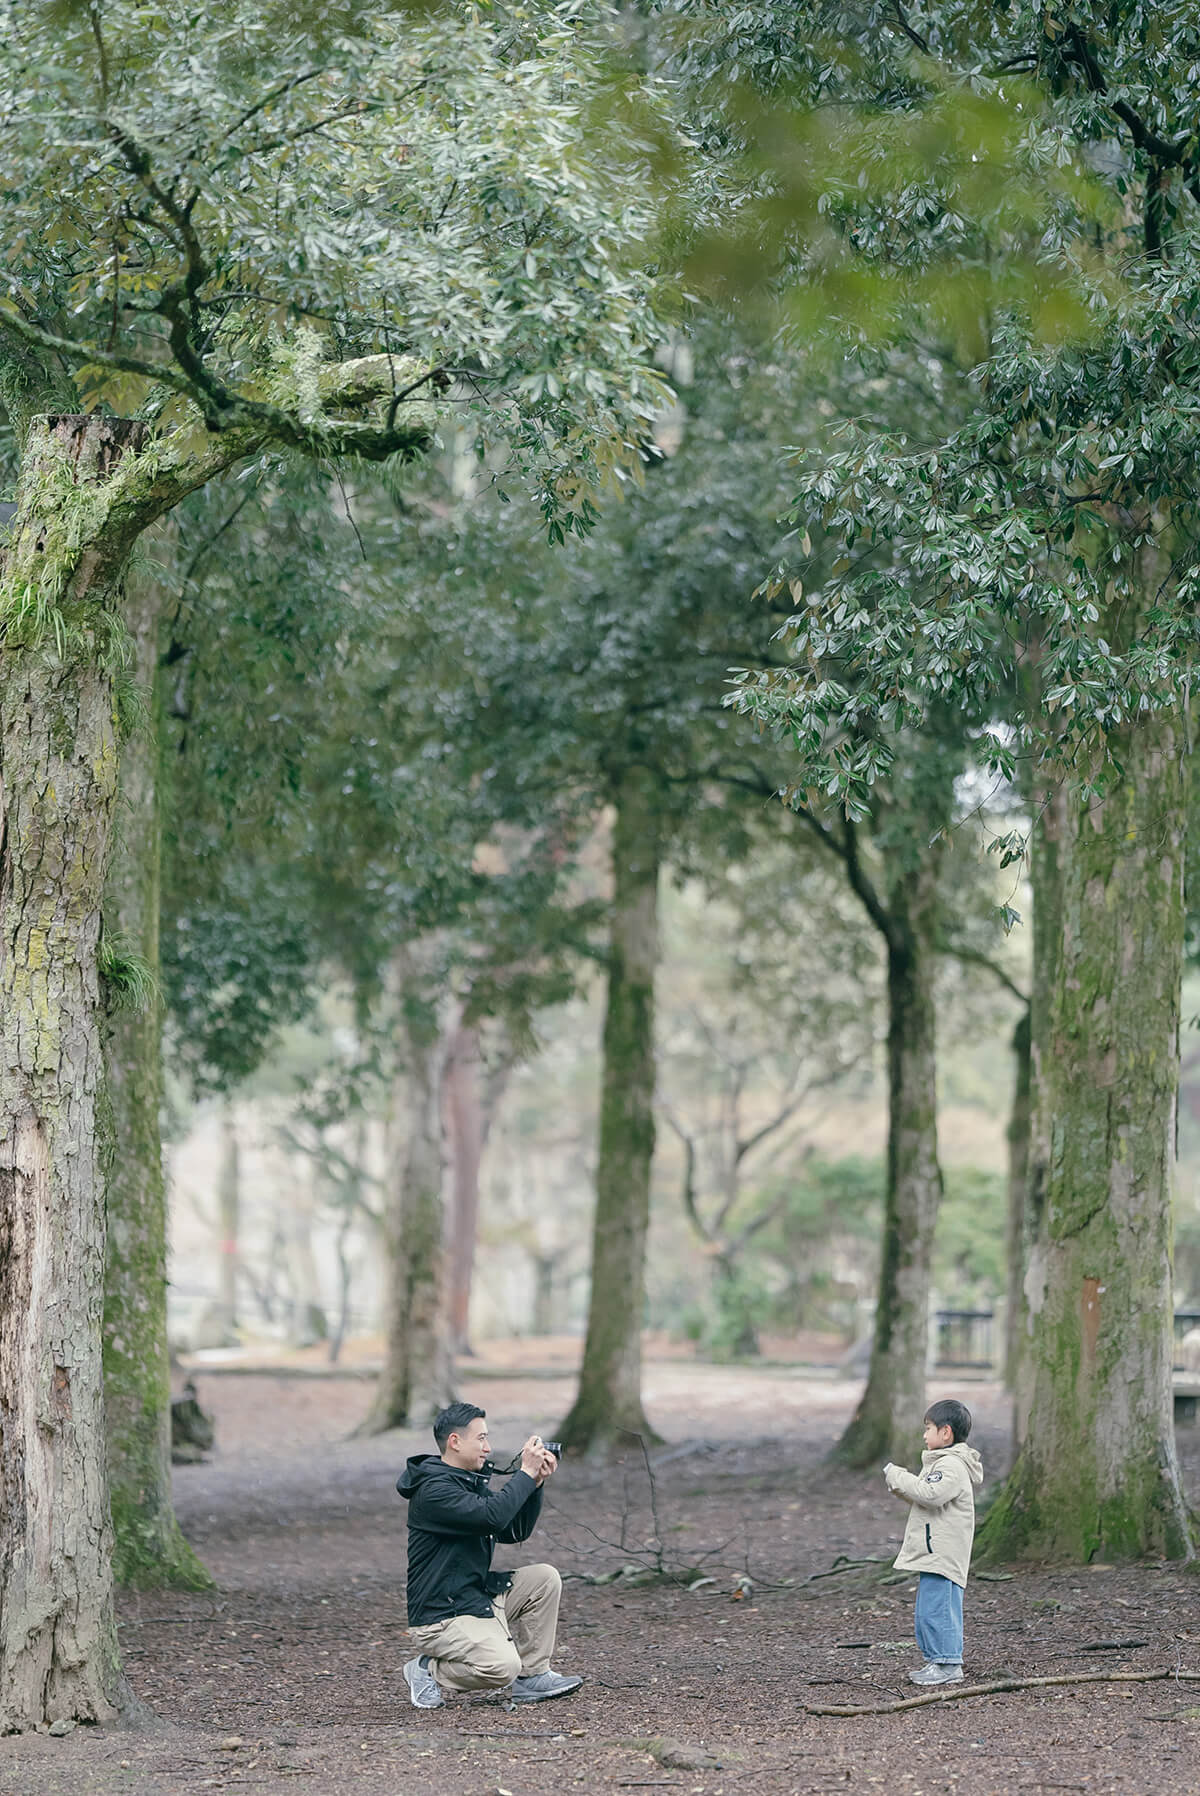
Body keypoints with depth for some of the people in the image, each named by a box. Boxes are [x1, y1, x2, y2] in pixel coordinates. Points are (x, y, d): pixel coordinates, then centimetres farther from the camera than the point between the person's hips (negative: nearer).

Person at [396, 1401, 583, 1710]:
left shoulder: (471, 1482, 15)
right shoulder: (433, 1489, -18)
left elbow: (515, 1532, 14)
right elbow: (492, 1516, -31)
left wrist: (536, 1482, 2)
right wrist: (526, 1473, -20)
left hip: (477, 1597, 10)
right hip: (441, 1614, -10)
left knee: (545, 1579, -1)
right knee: (502, 1666, -29)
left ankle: (532, 1677, 5)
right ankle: (429, 1672, -3)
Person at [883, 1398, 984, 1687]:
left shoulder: (952, 1466, -14)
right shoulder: (941, 1463, 21)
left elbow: (931, 1494, -27)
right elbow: (922, 1497, 25)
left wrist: (899, 1477, -18)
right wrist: (899, 1485, 9)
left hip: (943, 1553, -11)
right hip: (932, 1553, 11)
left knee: (937, 1608, -11)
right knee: (925, 1613, 15)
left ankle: (948, 1665, -8)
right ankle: (935, 1661, 22)